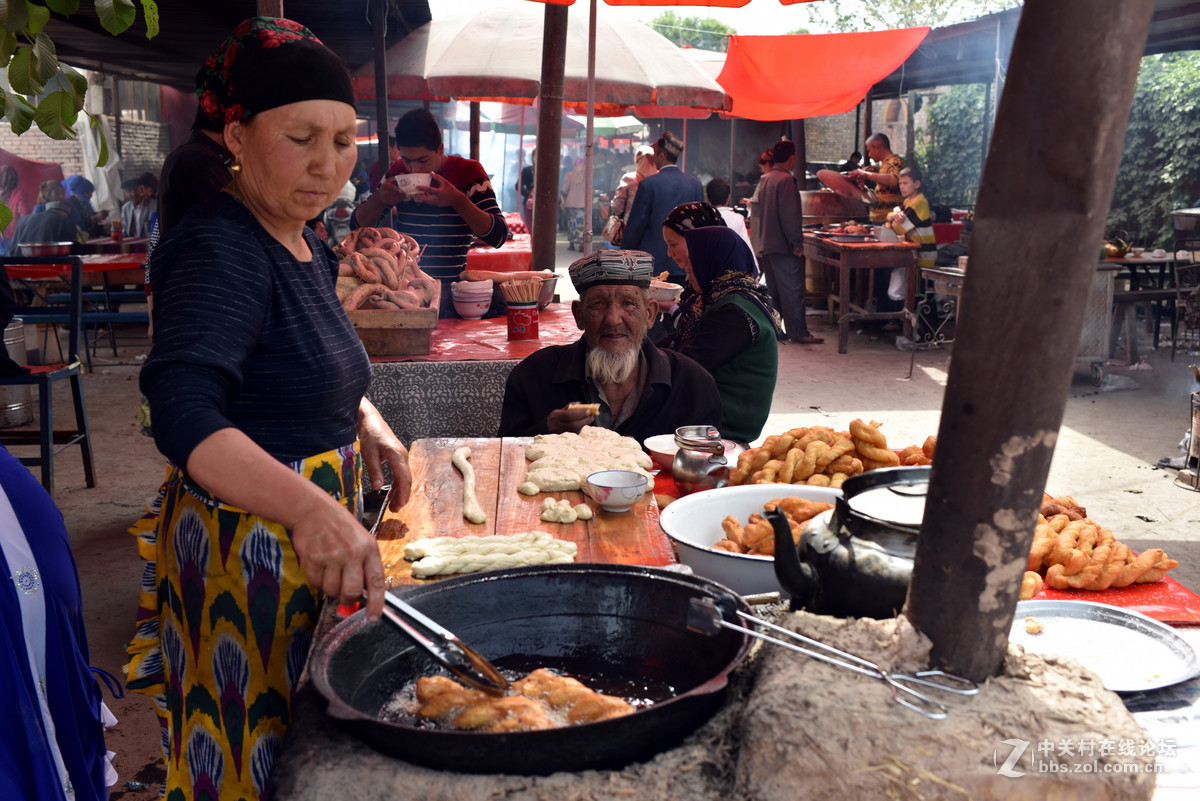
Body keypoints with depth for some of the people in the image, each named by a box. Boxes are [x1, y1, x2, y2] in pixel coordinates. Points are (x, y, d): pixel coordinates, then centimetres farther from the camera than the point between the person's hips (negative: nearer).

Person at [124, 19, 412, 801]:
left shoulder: (304, 242, 9)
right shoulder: (219, 248, -20)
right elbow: (183, 415, -36)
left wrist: (368, 421, 8)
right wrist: (311, 509, -50)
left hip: (315, 533, 9)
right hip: (247, 551, -9)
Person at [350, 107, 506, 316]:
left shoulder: (468, 172, 0)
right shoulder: (397, 172, 11)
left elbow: (498, 236, -10)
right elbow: (357, 225, 14)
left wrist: (457, 200, -23)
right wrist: (379, 198, -7)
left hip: (450, 291, -3)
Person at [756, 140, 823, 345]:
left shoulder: (764, 179, 13)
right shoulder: (786, 180, -14)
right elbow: (788, 215, -20)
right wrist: (797, 244, -16)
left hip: (766, 245, 9)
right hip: (783, 246, -9)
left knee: (773, 290, 13)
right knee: (792, 290, -6)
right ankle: (798, 332, -4)